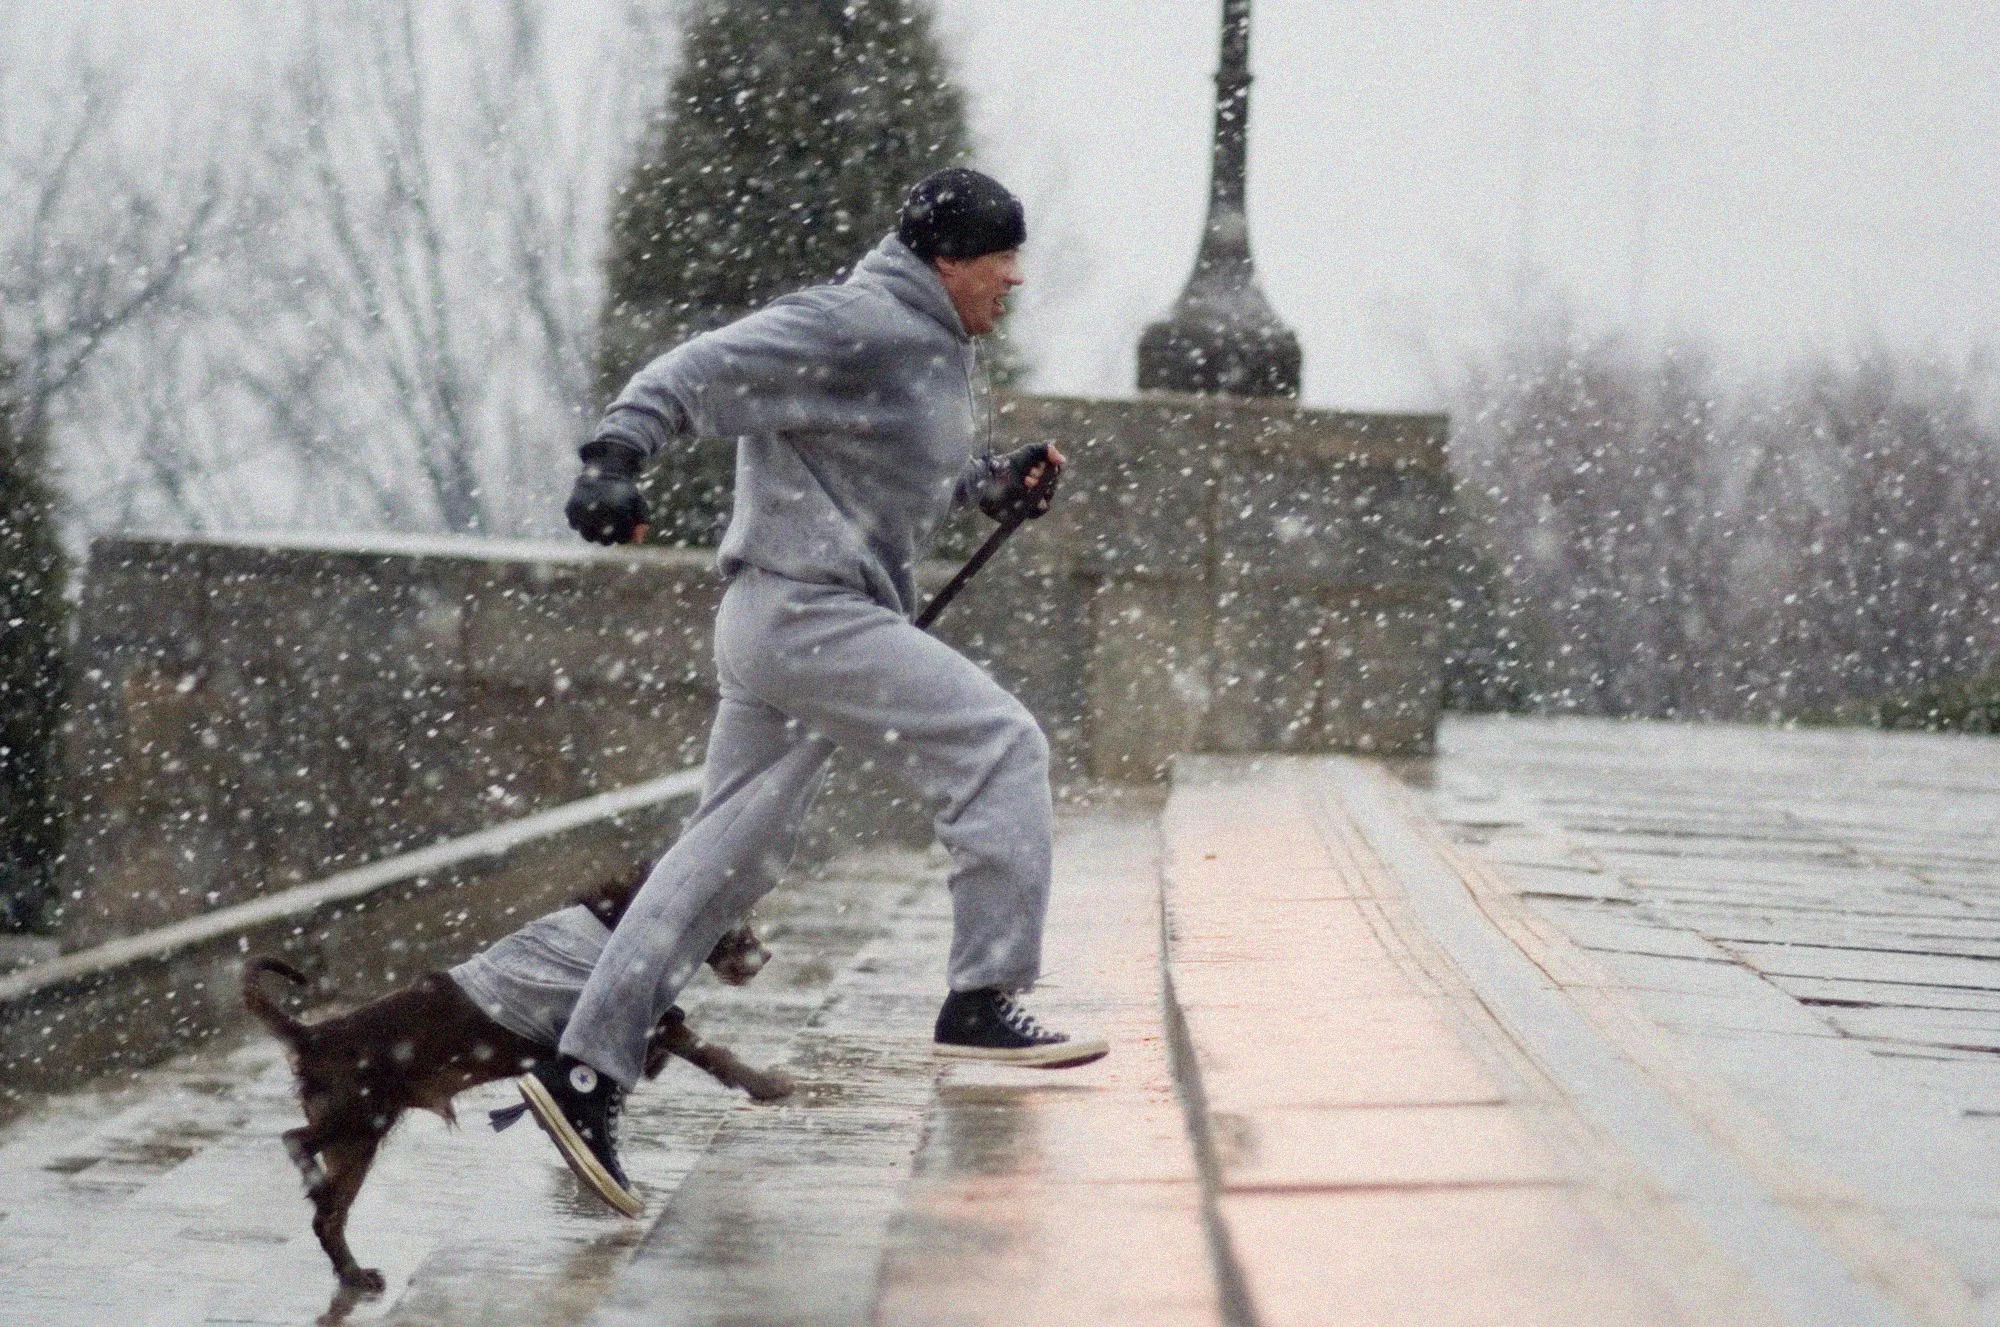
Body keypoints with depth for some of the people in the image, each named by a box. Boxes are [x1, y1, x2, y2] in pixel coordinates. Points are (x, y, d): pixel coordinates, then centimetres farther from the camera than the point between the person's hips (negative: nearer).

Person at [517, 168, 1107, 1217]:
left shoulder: (931, 350, 19)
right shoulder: (852, 329, -12)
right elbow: (701, 374, -19)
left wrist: (996, 483, 13)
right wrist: (614, 459, -33)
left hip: (812, 623, 11)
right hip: (805, 610, -11)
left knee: (730, 857, 9)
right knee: (997, 746, -11)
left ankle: (585, 1072, 8)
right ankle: (982, 1003, -11)